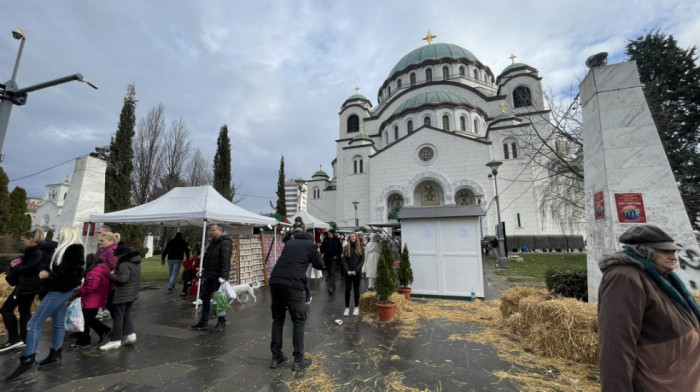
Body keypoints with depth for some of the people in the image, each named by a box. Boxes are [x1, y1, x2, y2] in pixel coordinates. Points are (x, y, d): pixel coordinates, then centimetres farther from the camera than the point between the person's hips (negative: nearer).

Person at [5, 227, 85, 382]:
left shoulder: (74, 249, -15)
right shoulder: (66, 249, 16)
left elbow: (71, 271, -24)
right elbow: (58, 267, 16)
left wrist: (49, 274, -20)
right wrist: (45, 269, 0)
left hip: (60, 290, -10)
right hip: (62, 289, 10)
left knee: (34, 323, -8)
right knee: (58, 323, 14)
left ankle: (28, 359, -5)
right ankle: (55, 353, 23)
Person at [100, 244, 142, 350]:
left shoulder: (124, 265, -20)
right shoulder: (136, 263, 9)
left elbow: (122, 279, -27)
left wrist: (111, 275, -12)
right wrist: (116, 272, 13)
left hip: (123, 295, -9)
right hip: (132, 294, 9)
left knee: (118, 317, 1)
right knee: (127, 314, 19)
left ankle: (115, 340, 10)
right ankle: (130, 335, 23)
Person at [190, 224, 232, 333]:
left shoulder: (225, 243, -15)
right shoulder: (213, 243, 16)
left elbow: (226, 261, -25)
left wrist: (223, 277, -30)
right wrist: (204, 274, 21)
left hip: (218, 277, -9)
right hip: (209, 276, 9)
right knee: (205, 297, 14)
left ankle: (222, 323, 14)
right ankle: (203, 322, 26)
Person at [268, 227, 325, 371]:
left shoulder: (289, 244, 23)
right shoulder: (310, 245, 10)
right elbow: (320, 265, 17)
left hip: (274, 282, 5)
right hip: (292, 284, -5)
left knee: (277, 320, 20)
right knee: (299, 321, 10)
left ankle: (276, 357, 26)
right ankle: (298, 360, 15)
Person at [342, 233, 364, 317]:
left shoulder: (360, 247, 2)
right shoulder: (346, 248, 4)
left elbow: (362, 260, -3)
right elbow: (344, 260, 0)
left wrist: (356, 270, -12)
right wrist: (347, 270, -13)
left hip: (357, 272, 0)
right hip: (348, 272, 0)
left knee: (356, 289, 8)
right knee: (347, 289, 0)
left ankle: (356, 307, 20)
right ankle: (347, 308, 11)